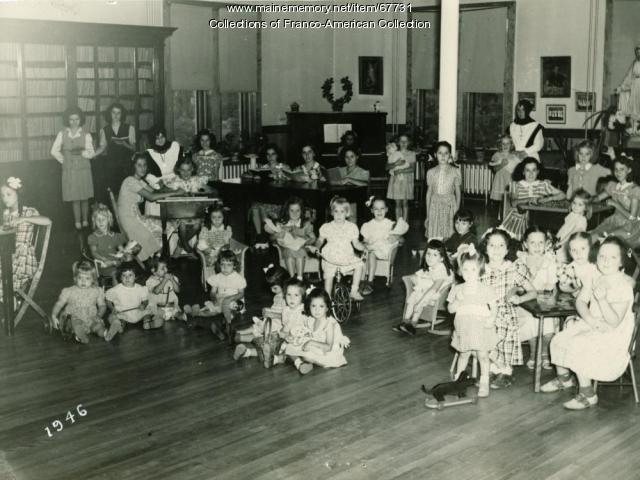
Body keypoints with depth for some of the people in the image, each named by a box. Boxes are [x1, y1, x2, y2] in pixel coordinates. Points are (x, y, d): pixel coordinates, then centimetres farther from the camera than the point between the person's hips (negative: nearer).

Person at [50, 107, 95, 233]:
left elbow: (91, 153, -3)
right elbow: (54, 151, 7)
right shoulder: (62, 134, 5)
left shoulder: (86, 135, 2)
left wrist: (82, 152, -20)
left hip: (83, 169, -1)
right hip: (69, 171, 1)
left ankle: (85, 222, 12)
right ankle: (77, 224, 7)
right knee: (75, 198, 1)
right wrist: (64, 160, 2)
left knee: (84, 198, 2)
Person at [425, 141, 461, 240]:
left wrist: (457, 212, 1)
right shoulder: (431, 172, 5)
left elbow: (458, 192, 6)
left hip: (449, 206, -1)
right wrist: (427, 215, 9)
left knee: (449, 238, -5)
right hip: (435, 206, 1)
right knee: (434, 239, -3)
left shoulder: (455, 171, 1)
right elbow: (429, 193, 10)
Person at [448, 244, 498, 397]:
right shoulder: (457, 289, 3)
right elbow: (450, 309, 4)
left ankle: (484, 383, 9)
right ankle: (458, 378, 29)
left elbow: (493, 307, -3)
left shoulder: (486, 290, -3)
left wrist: (491, 318, -22)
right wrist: (458, 303, -16)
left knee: (483, 355, 0)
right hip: (464, 328, 2)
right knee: (464, 355, 13)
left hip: (482, 327, -2)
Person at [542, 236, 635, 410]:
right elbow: (580, 301, 3)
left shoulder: (623, 286, -21)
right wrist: (589, 318, -16)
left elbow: (614, 322, -26)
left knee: (576, 346, -25)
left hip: (612, 337, -8)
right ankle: (563, 378, 26)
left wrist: (602, 299, -40)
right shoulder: (596, 278, 1)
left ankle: (587, 394, -13)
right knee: (558, 340, 2)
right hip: (593, 327, 8)